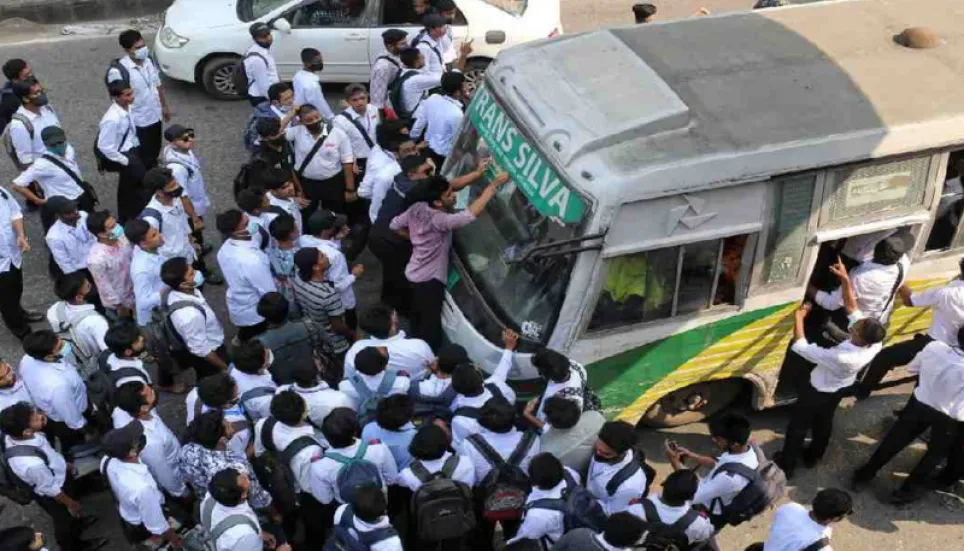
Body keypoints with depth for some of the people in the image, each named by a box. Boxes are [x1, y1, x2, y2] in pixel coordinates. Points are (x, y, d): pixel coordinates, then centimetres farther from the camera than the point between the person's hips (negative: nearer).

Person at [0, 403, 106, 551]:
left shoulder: (12, 434, -26)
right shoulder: (32, 463, -46)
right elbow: (51, 490, -26)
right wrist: (70, 503, -9)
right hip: (52, 495, -6)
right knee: (64, 521, 26)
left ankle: (76, 523, 66)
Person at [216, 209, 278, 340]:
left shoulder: (225, 248, -14)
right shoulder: (253, 260, -41)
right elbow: (269, 294, -28)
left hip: (236, 308, 6)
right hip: (254, 314, -6)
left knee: (246, 343, 32)